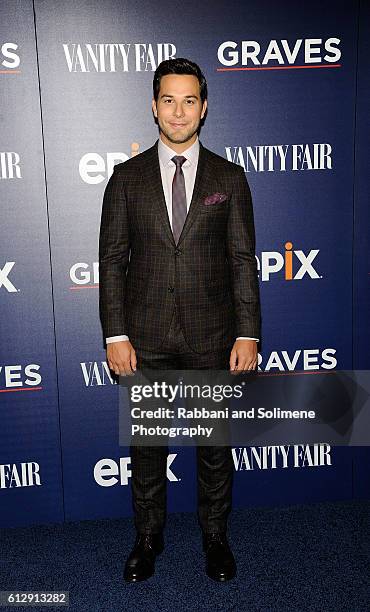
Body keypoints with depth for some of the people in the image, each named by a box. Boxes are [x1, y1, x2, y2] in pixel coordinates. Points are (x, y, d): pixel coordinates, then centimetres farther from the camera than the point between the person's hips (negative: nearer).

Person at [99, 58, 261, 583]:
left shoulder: (229, 177, 3)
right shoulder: (127, 177, 3)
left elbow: (244, 260, 0)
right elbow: (112, 259, 0)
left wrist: (248, 334, -7)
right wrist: (115, 335, -6)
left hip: (212, 338, 0)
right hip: (146, 339, 1)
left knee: (216, 443, 12)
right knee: (147, 442, 13)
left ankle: (215, 536, 35)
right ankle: (148, 536, 35)